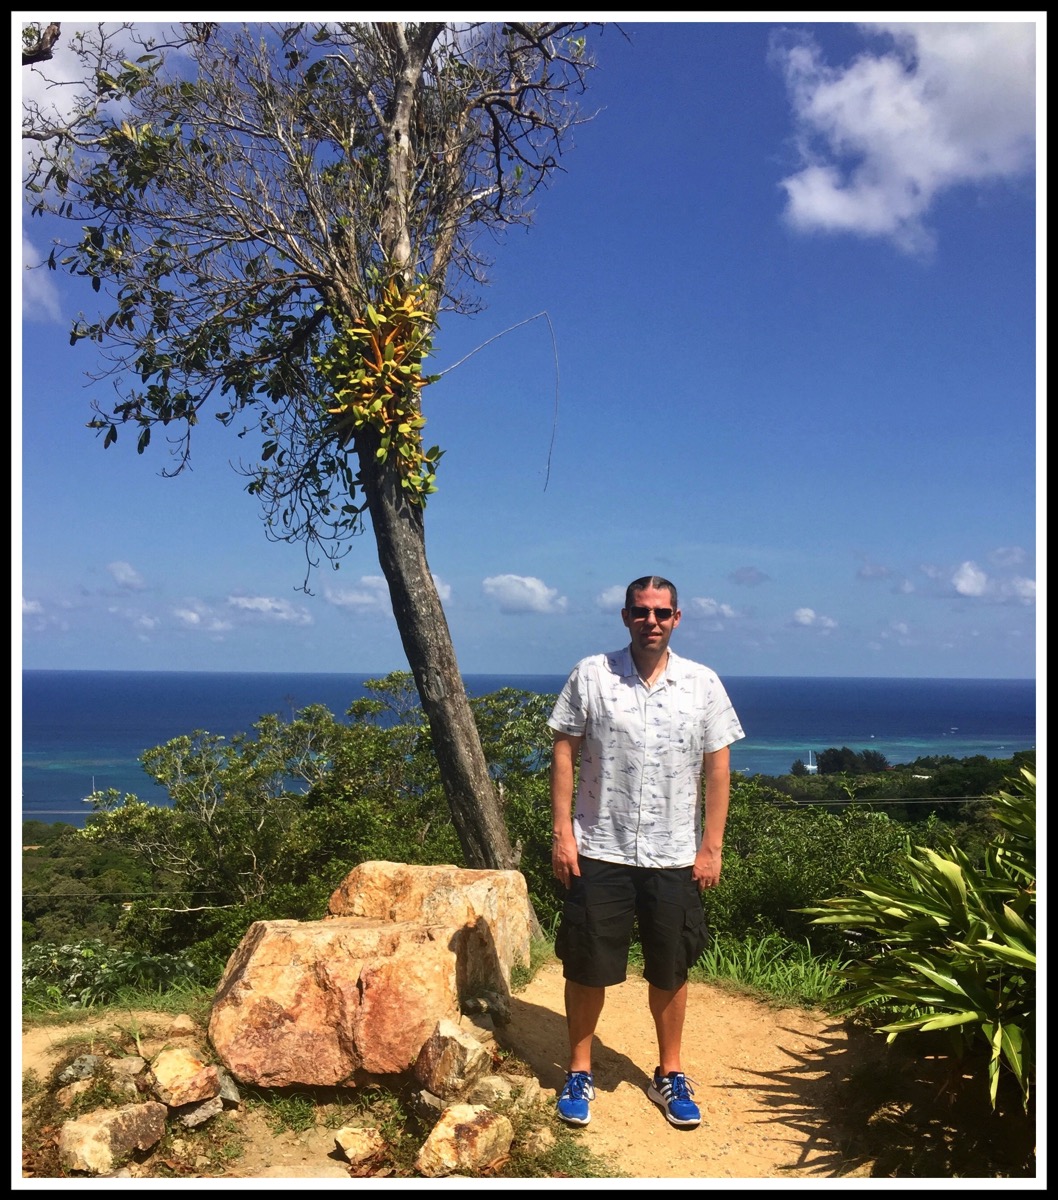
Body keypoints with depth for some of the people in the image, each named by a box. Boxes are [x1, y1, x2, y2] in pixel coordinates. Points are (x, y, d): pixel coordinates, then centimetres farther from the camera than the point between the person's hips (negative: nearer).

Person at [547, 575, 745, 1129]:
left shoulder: (703, 684, -1)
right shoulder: (590, 675, -4)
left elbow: (717, 770, 1)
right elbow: (564, 754, -2)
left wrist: (711, 848, -1)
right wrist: (562, 831, -7)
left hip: (675, 855, 1)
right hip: (599, 850, -1)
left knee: (670, 969, 14)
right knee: (586, 965, 9)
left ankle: (669, 1074, 33)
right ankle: (579, 1073, 28)